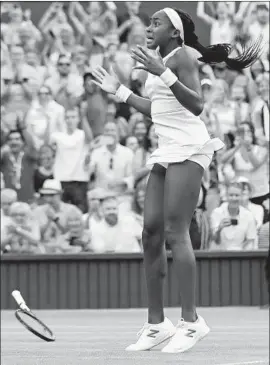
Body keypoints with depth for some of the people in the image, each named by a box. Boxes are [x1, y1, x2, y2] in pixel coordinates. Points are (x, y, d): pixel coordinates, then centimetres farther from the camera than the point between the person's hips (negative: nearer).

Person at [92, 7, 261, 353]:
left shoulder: (183, 55, -7)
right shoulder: (162, 59, 20)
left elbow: (195, 104, -18)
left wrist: (163, 74, -25)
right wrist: (120, 91, 31)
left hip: (188, 148, -9)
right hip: (166, 151, 9)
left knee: (175, 231, -14)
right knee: (151, 233, 2)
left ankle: (191, 321, -13)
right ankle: (156, 324, 4)